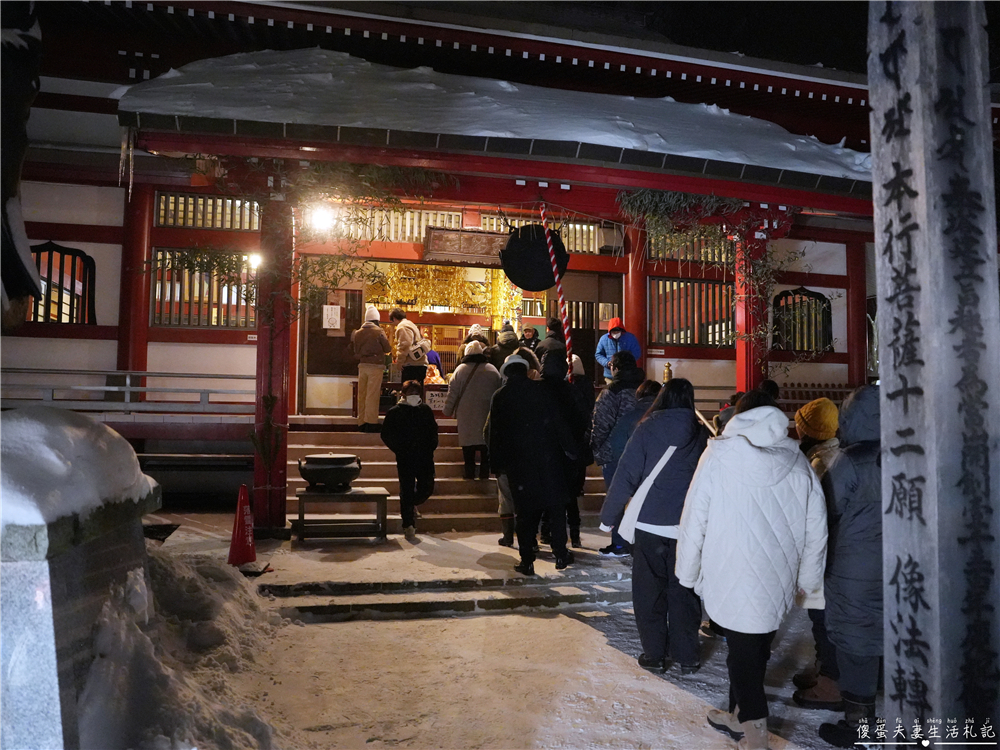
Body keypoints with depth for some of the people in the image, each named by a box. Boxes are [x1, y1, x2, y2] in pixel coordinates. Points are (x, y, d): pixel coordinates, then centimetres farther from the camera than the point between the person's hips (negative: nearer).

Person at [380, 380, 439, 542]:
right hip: (405, 460, -3)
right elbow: (386, 435, 2)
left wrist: (430, 448, 2)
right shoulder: (395, 412, -1)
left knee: (427, 488, 2)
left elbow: (433, 431, 17)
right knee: (407, 490, -2)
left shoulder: (426, 410, 9)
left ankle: (412, 505, 34)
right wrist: (399, 449, -7)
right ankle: (408, 525, 6)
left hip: (424, 457, 3)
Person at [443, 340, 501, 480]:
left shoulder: (461, 369, -5)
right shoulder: (492, 370, 0)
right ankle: (484, 474, 10)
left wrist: (448, 411, 7)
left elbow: (452, 393, -3)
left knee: (468, 450, 7)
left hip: (466, 416, -1)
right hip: (487, 415, 1)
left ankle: (470, 473, 8)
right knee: (485, 450, 9)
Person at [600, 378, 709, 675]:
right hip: (689, 525, 3)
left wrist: (607, 516, -3)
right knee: (684, 592, 14)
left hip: (650, 523, -3)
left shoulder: (648, 428, -9)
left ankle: (654, 655, 20)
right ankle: (687, 657, 23)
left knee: (650, 591, 11)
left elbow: (626, 476, -11)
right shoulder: (701, 433, 0)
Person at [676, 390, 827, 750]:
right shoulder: (798, 461, 0)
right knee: (756, 649, 19)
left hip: (730, 580, -4)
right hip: (778, 582, 4)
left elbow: (694, 520, -8)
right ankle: (740, 715, 36)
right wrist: (806, 581, 17)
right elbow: (816, 529, 6)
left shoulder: (718, 456, -10)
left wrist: (688, 573, 4)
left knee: (743, 652, 9)